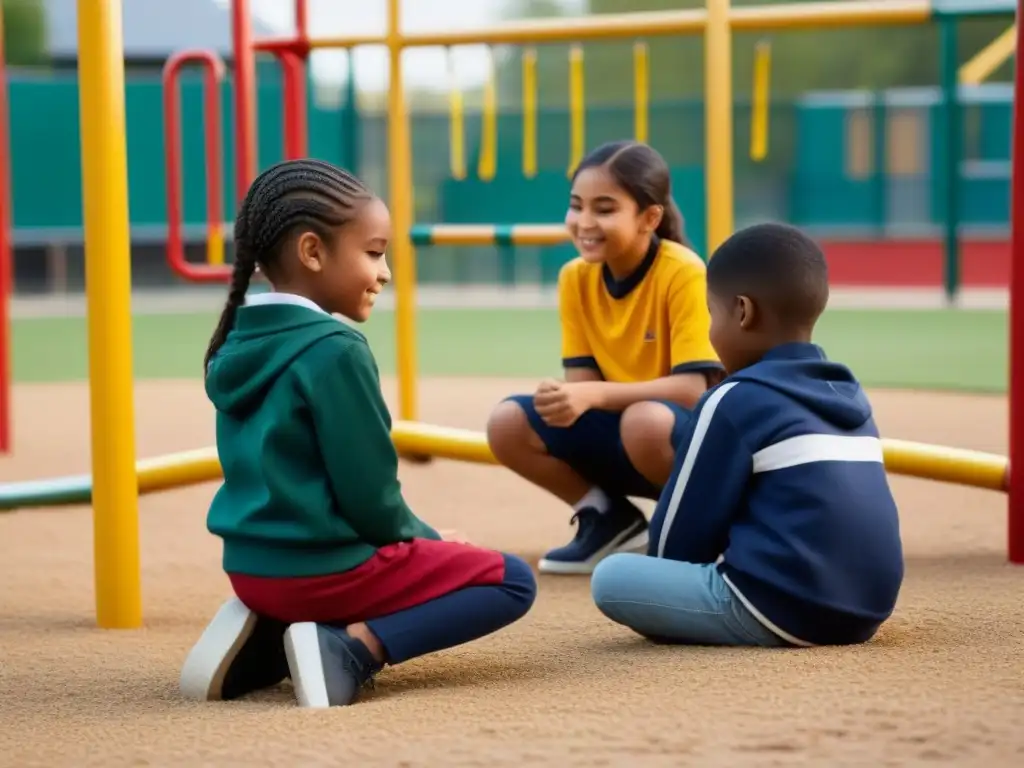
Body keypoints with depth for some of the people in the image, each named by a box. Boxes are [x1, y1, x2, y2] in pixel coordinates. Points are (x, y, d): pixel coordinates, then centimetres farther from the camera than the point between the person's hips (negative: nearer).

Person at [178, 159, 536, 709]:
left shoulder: (239, 345, 8)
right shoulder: (335, 349, -17)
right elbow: (368, 491, -16)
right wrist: (427, 542, 5)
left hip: (254, 562, 8)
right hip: (324, 566, -8)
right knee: (511, 581, 3)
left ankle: (260, 643, 9)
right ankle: (351, 649, -14)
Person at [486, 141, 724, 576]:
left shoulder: (683, 274, -21)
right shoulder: (575, 278, -3)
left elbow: (693, 389, -29)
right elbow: (583, 379, -2)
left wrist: (594, 395, -38)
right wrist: (564, 397, -26)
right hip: (621, 430, 6)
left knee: (645, 421, -39)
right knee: (509, 423, -15)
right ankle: (609, 520, 4)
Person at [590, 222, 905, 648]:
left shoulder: (733, 402, -6)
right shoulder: (850, 394, 15)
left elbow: (681, 530, 0)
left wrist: (666, 568, 21)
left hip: (783, 609, -8)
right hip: (865, 609, 8)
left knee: (611, 578, 0)